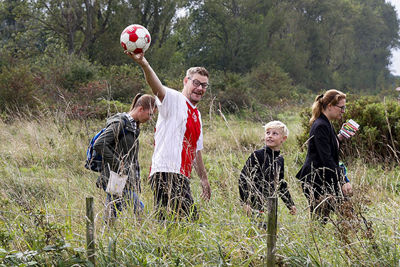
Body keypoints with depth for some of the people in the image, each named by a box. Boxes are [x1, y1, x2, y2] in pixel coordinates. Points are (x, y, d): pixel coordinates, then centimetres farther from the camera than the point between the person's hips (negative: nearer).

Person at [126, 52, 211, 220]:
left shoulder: (196, 114, 24)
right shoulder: (174, 99, -2)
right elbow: (157, 88, -25)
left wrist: (203, 178, 36)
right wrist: (144, 65, -45)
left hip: (181, 177, 9)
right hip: (167, 173, -9)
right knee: (190, 220, -18)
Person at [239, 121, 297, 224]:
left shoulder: (280, 159, 11)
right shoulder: (257, 155, -9)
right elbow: (243, 178, -11)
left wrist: (290, 205, 23)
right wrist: (245, 202, -17)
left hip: (271, 206, 6)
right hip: (256, 204, -6)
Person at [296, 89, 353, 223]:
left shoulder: (326, 125, 14)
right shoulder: (320, 127, -18)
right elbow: (326, 159, -24)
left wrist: (338, 138, 11)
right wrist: (343, 181, -27)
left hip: (325, 180, 10)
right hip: (315, 180, -10)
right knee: (319, 221, -8)